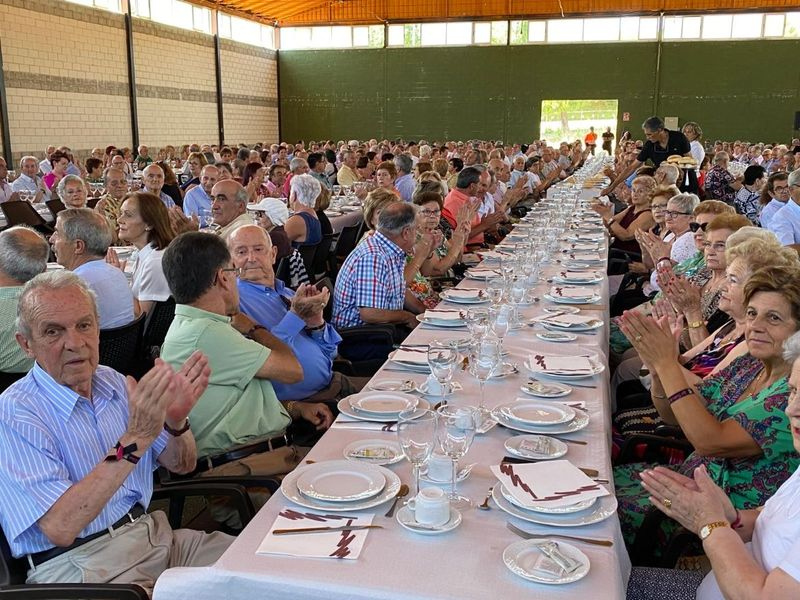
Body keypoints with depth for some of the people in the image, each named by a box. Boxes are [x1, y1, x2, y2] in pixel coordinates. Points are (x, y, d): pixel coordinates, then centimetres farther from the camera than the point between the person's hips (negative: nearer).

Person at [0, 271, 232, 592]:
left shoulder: (113, 382, 7)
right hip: (75, 562, -7)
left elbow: (181, 465, 11)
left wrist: (176, 420, -12)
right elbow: (59, 528, -24)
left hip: (151, 533, 7)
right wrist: (135, 439, -30)